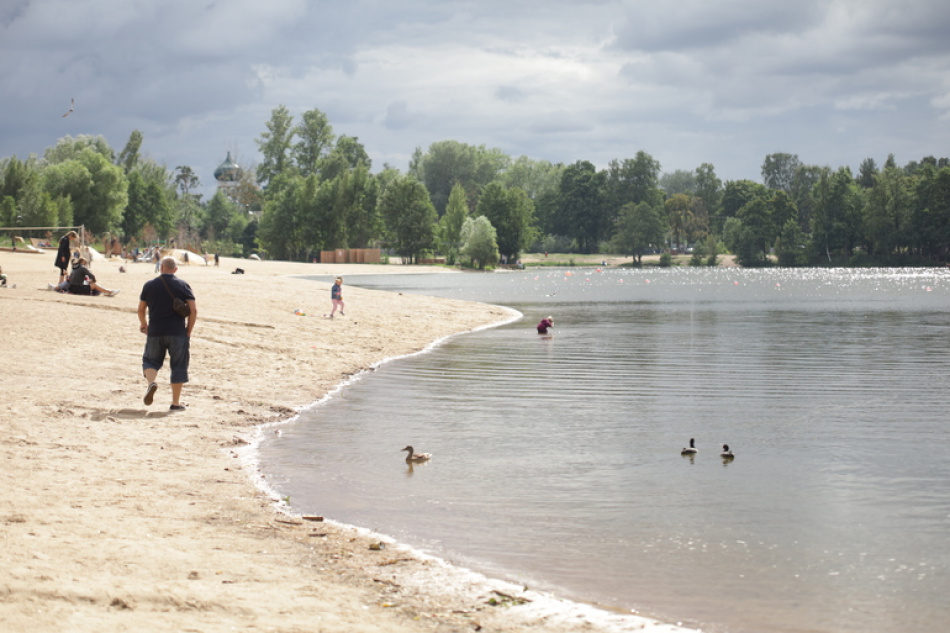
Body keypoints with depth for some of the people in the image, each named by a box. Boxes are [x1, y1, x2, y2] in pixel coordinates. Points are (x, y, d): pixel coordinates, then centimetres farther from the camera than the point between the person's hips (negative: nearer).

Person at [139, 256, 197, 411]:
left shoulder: (149, 285, 4)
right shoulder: (183, 285, 0)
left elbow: (141, 309, 9)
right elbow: (193, 310, -6)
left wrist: (143, 324, 28)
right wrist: (188, 331, 3)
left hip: (155, 332, 1)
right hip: (177, 333, -1)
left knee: (151, 360, 17)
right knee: (178, 366, 8)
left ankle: (151, 382, -14)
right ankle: (176, 402, 8)